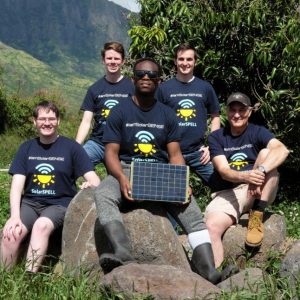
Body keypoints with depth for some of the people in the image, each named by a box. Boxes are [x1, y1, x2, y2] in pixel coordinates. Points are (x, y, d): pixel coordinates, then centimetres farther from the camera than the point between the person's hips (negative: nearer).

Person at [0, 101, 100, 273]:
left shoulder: (71, 147, 1)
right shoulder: (26, 148, 9)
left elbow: (94, 180, -5)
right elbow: (17, 185, 0)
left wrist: (91, 184, -31)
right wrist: (15, 216, -16)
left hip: (60, 203, -2)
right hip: (30, 202, 3)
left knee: (41, 225, -35)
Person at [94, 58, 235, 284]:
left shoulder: (167, 115, 11)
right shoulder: (120, 112, 5)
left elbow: (175, 155, 7)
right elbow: (111, 152, -2)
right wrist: (121, 178, -23)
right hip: (126, 170, -1)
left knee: (189, 206, -24)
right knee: (103, 195, -34)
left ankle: (208, 269, -30)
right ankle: (123, 254, -50)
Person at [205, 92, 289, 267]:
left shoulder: (258, 132, 0)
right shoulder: (216, 137, 3)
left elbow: (282, 150, -22)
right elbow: (223, 171, -11)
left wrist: (260, 171, -42)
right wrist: (245, 176, -35)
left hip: (261, 193, 0)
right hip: (229, 193, 0)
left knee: (266, 153, -25)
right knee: (212, 226, -30)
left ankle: (257, 217, -23)